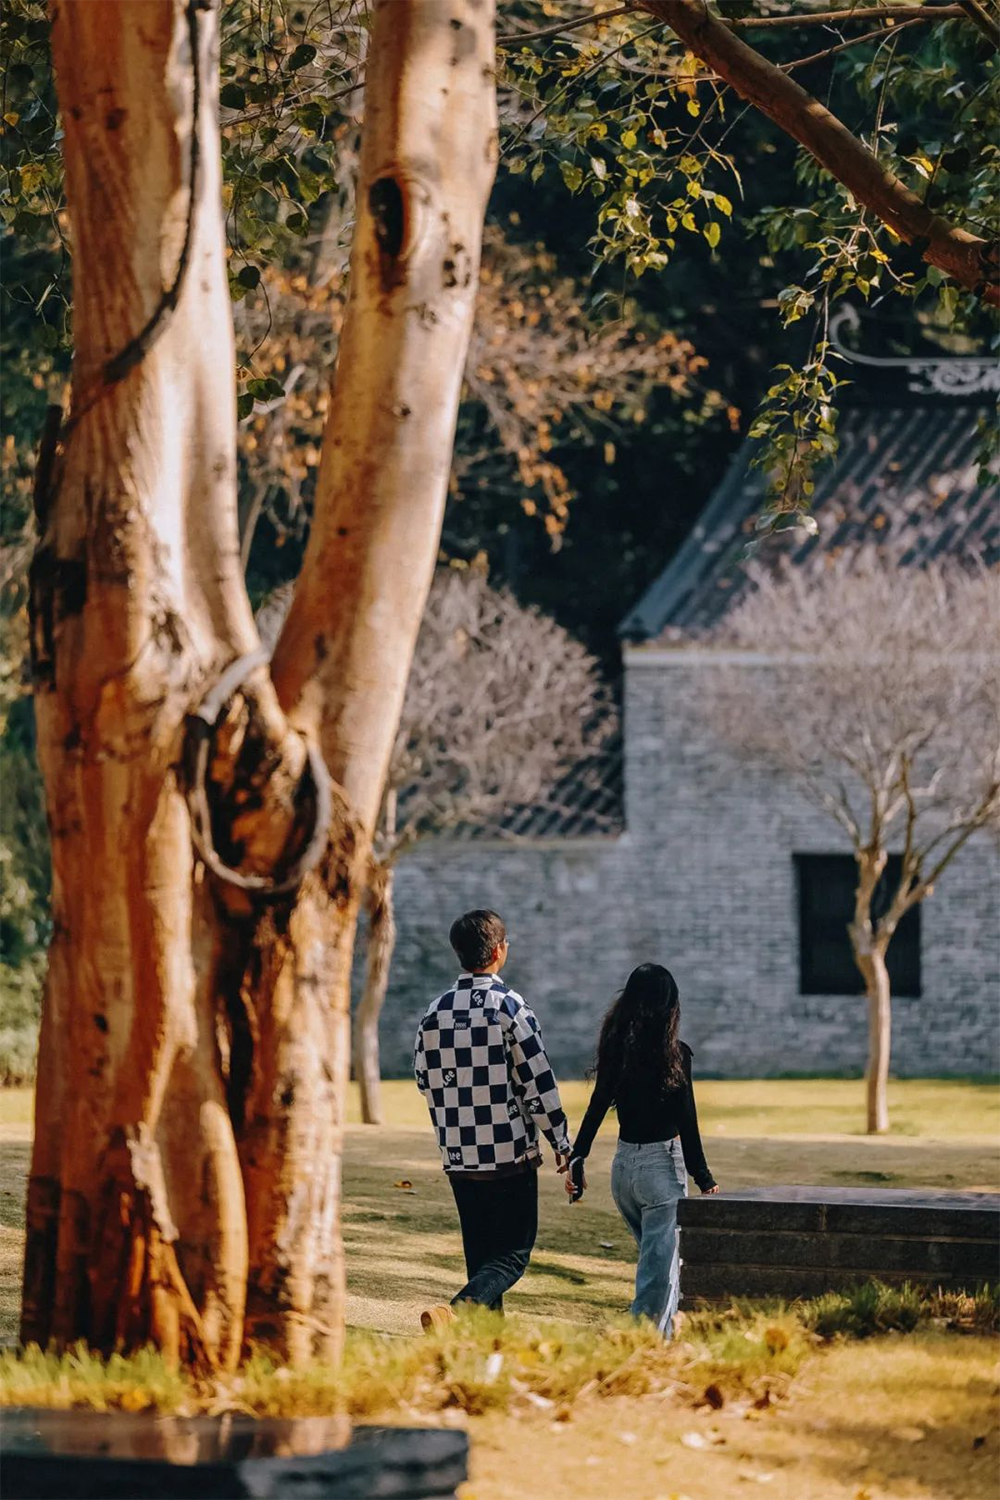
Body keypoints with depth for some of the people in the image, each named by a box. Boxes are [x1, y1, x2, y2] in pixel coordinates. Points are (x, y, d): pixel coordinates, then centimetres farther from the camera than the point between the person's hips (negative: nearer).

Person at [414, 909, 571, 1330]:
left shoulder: (436, 1012, 5)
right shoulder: (509, 1007, -10)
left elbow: (425, 1080, 12)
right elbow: (539, 1082, -11)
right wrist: (561, 1143, -1)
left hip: (459, 1156, 5)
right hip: (511, 1152, -5)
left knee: (481, 1254, 14)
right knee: (512, 1255, -2)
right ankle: (457, 1312, -25)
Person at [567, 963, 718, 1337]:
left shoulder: (616, 1048, 1)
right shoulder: (673, 1053, -13)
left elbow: (597, 1106, 3)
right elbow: (686, 1121, -11)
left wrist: (576, 1159, 10)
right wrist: (703, 1177, -4)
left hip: (623, 1164, 6)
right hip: (662, 1164, -6)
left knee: (659, 1255, 23)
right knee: (659, 1264, -3)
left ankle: (667, 1332, 33)